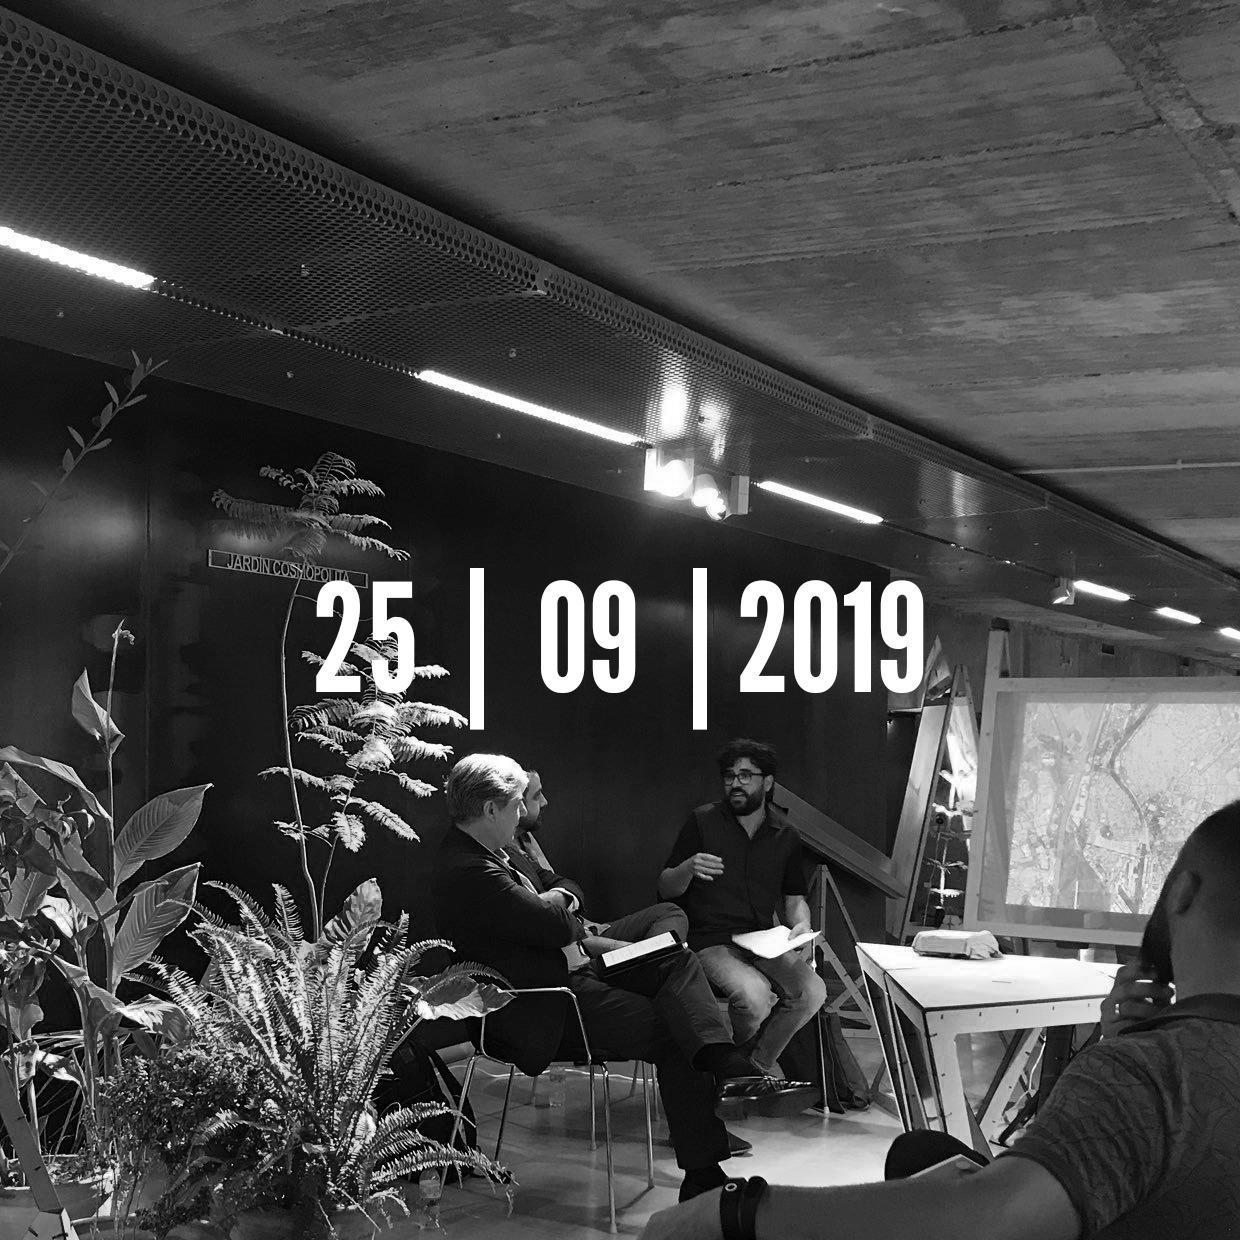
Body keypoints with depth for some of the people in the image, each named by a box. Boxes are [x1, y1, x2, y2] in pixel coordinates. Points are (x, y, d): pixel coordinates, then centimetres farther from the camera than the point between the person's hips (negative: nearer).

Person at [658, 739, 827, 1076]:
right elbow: (665, 890, 4)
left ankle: (760, 1060, 4)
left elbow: (794, 897, 21)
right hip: (711, 943, -4)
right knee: (754, 993, -33)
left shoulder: (785, 836, 13)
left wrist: (801, 925, -2)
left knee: (813, 991, -23)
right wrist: (688, 869, -19)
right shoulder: (703, 821, 2)